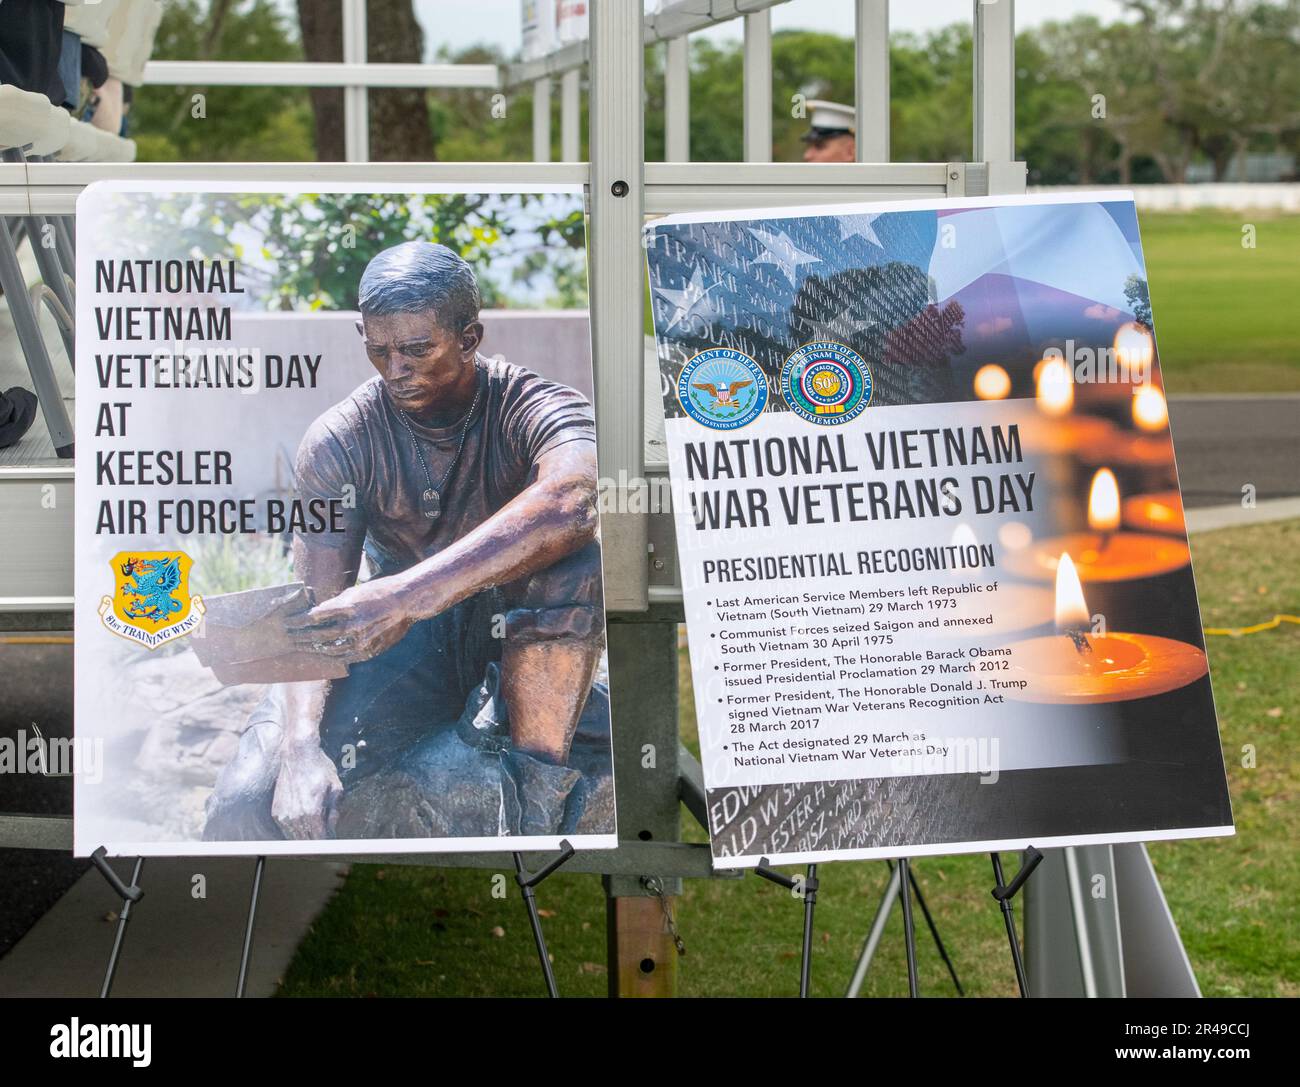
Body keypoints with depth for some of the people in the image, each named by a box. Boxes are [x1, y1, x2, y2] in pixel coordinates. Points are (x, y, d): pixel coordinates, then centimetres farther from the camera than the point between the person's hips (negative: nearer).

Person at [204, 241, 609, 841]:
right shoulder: (338, 442, -11)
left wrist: (407, 595, -54)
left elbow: (570, 501, -45)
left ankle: (538, 790, -25)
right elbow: (314, 614, -16)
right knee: (246, 804, -21)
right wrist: (301, 744, -36)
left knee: (572, 564, -38)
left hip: (529, 638, -1)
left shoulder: (537, 407, -20)